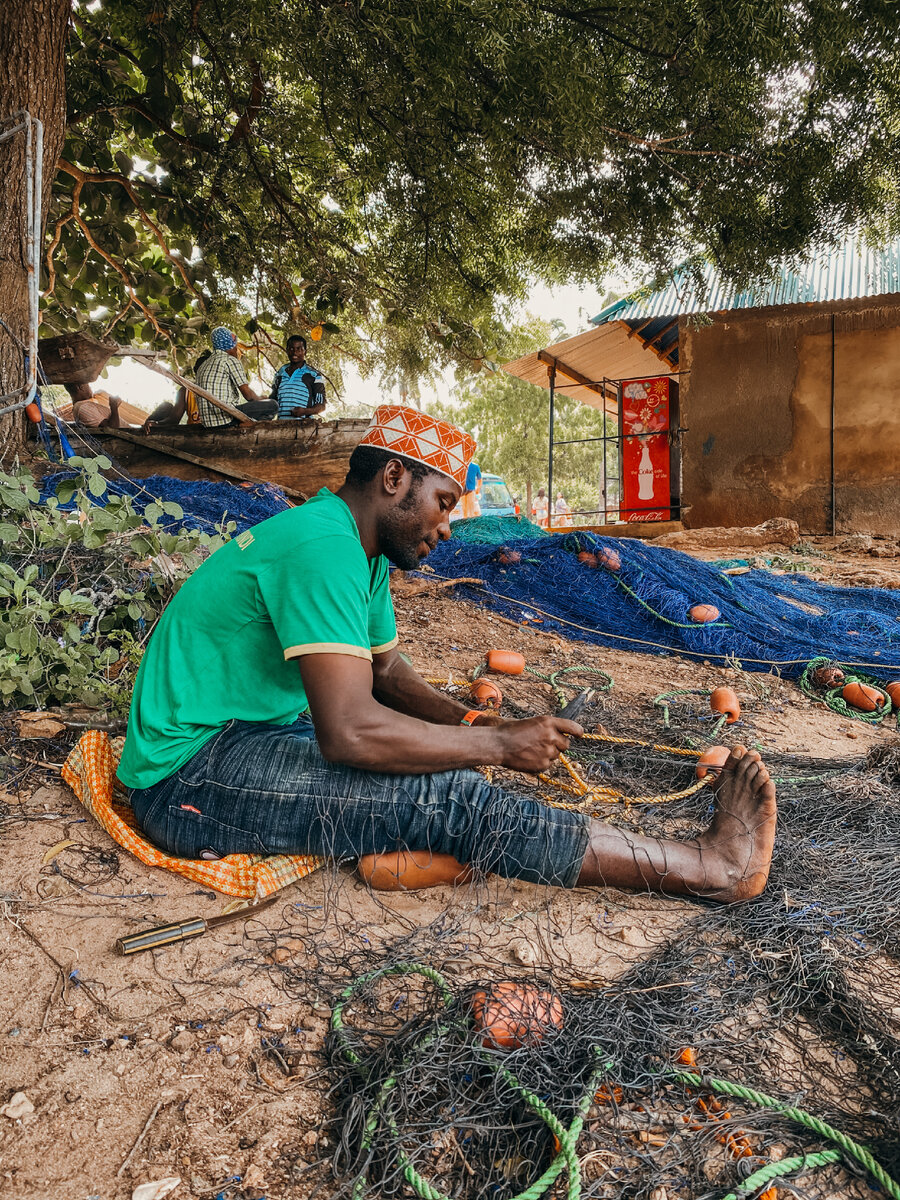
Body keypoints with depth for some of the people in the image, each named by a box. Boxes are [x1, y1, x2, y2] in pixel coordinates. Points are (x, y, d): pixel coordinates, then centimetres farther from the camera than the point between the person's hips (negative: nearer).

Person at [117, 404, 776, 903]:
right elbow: (350, 733, -32)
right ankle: (712, 866, -20)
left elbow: (386, 669, 16)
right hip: (190, 774, -10)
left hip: (251, 733, 10)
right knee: (443, 796, -24)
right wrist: (501, 744, -21)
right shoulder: (323, 546, -24)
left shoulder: (365, 552, 8)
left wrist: (476, 723, -2)